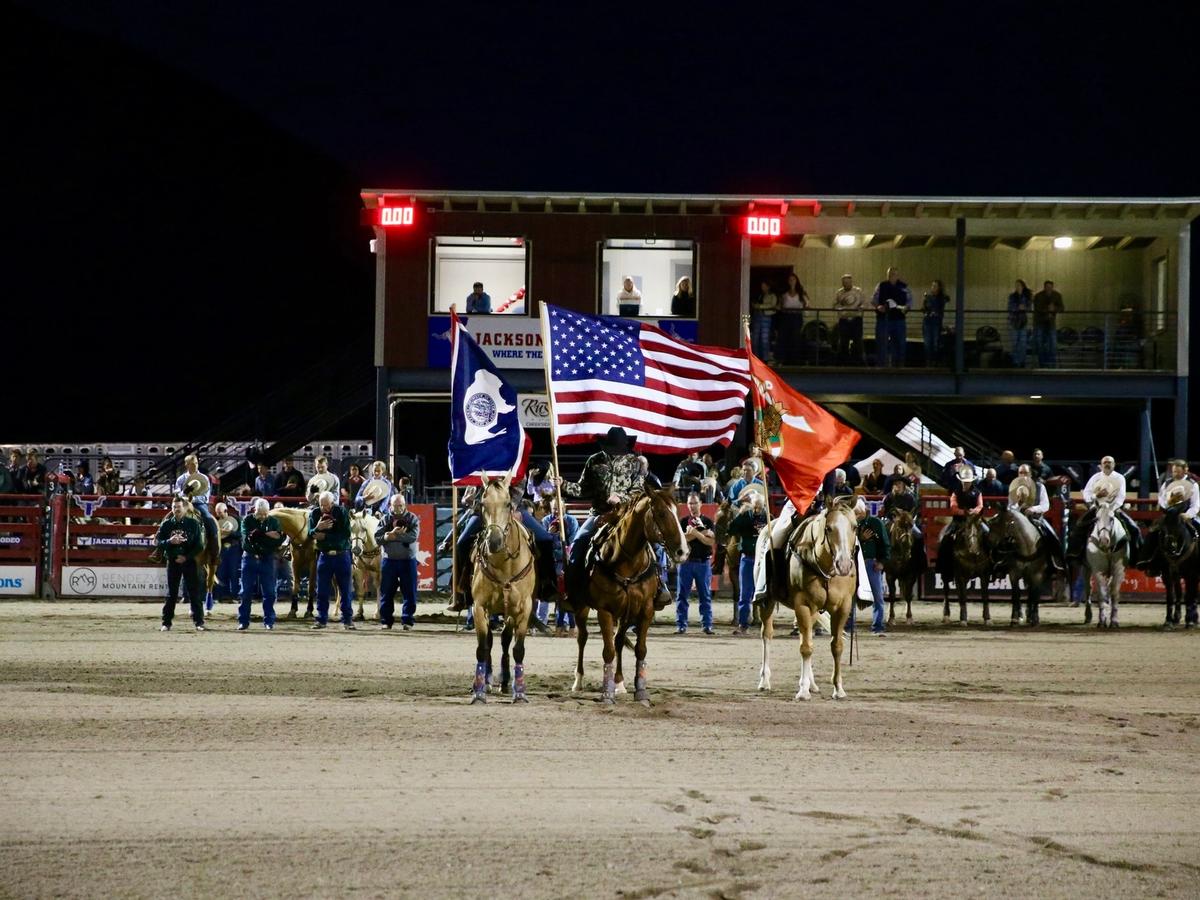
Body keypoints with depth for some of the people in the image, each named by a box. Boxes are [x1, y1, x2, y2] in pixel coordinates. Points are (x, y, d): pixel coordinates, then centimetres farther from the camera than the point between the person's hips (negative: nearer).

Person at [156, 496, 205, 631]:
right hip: (172, 562, 1)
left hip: (189, 561, -1)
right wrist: (169, 542, -18)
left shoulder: (193, 524, -1)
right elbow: (157, 542, 1)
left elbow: (199, 545, -3)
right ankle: (166, 622, 7)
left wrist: (186, 557, -12)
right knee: (171, 593, 4)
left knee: (194, 592, -1)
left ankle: (198, 621, 3)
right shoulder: (167, 524, 4)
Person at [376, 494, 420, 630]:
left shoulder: (412, 519, 2)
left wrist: (394, 536, -18)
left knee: (409, 592, 0)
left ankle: (407, 621, 7)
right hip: (389, 560, 1)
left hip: (408, 560, -1)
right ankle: (386, 621, 9)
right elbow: (377, 538, -3)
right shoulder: (385, 520, 7)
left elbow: (414, 536, -14)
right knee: (386, 592, 3)